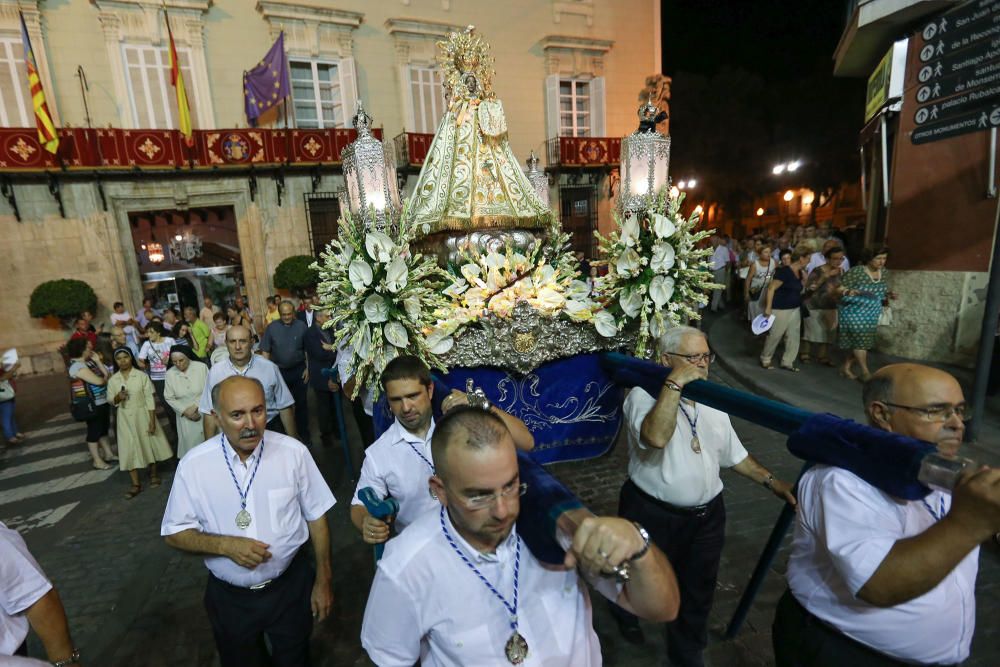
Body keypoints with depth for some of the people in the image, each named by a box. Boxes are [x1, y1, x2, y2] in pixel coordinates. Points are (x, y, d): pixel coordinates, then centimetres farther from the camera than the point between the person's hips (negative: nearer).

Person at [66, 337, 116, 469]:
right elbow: (99, 381, -24)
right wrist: (106, 378, -2)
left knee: (104, 429, 18)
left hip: (103, 402, 8)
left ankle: (108, 454, 31)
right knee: (94, 431, 4)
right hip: (92, 405, -8)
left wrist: (97, 360, 0)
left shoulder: (90, 361, 8)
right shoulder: (78, 366, -19)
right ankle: (97, 460, 15)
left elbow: (106, 373, 6)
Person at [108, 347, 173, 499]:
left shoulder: (142, 376, -9)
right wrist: (117, 397, -19)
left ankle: (153, 474, 31)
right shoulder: (113, 380, -1)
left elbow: (149, 399, -9)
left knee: (149, 444, 10)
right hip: (125, 418, 2)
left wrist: (152, 420, -13)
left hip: (143, 415, -2)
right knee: (129, 449, 3)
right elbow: (110, 400, 5)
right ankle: (136, 484, 11)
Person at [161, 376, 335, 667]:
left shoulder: (293, 452, -17)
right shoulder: (193, 464, -15)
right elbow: (175, 533, -4)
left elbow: (316, 517, -7)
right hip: (229, 596, 1)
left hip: (291, 587, 0)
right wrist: (225, 545, -23)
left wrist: (323, 581, -2)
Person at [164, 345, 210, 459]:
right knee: (189, 442, 5)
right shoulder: (170, 373, -5)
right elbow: (169, 398, 0)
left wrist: (195, 407, -15)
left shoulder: (202, 367, -11)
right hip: (185, 416, 2)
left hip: (204, 413, -1)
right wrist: (185, 411, -9)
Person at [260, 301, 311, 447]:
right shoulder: (271, 328, -3)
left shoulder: (302, 326, -5)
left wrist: (308, 368, -4)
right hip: (279, 371, 1)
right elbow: (265, 351, 0)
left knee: (301, 403, 8)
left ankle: (303, 434, 22)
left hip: (299, 370, -1)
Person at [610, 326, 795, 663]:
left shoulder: (713, 402, 3)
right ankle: (626, 613, 56)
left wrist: (771, 481, 1)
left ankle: (687, 655, 46)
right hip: (652, 514, -5)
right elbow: (656, 437, -39)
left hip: (706, 515, 5)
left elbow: (734, 454, 12)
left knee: (698, 591, 20)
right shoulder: (644, 395, -19)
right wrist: (674, 383, -36)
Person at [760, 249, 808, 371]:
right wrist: (768, 307, -21)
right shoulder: (784, 271, -17)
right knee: (774, 336, 1)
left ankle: (787, 362, 20)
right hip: (781, 309, -8)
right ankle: (765, 359, 18)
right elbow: (771, 288, -18)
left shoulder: (799, 273, 9)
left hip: (795, 309, 8)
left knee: (794, 336, 9)